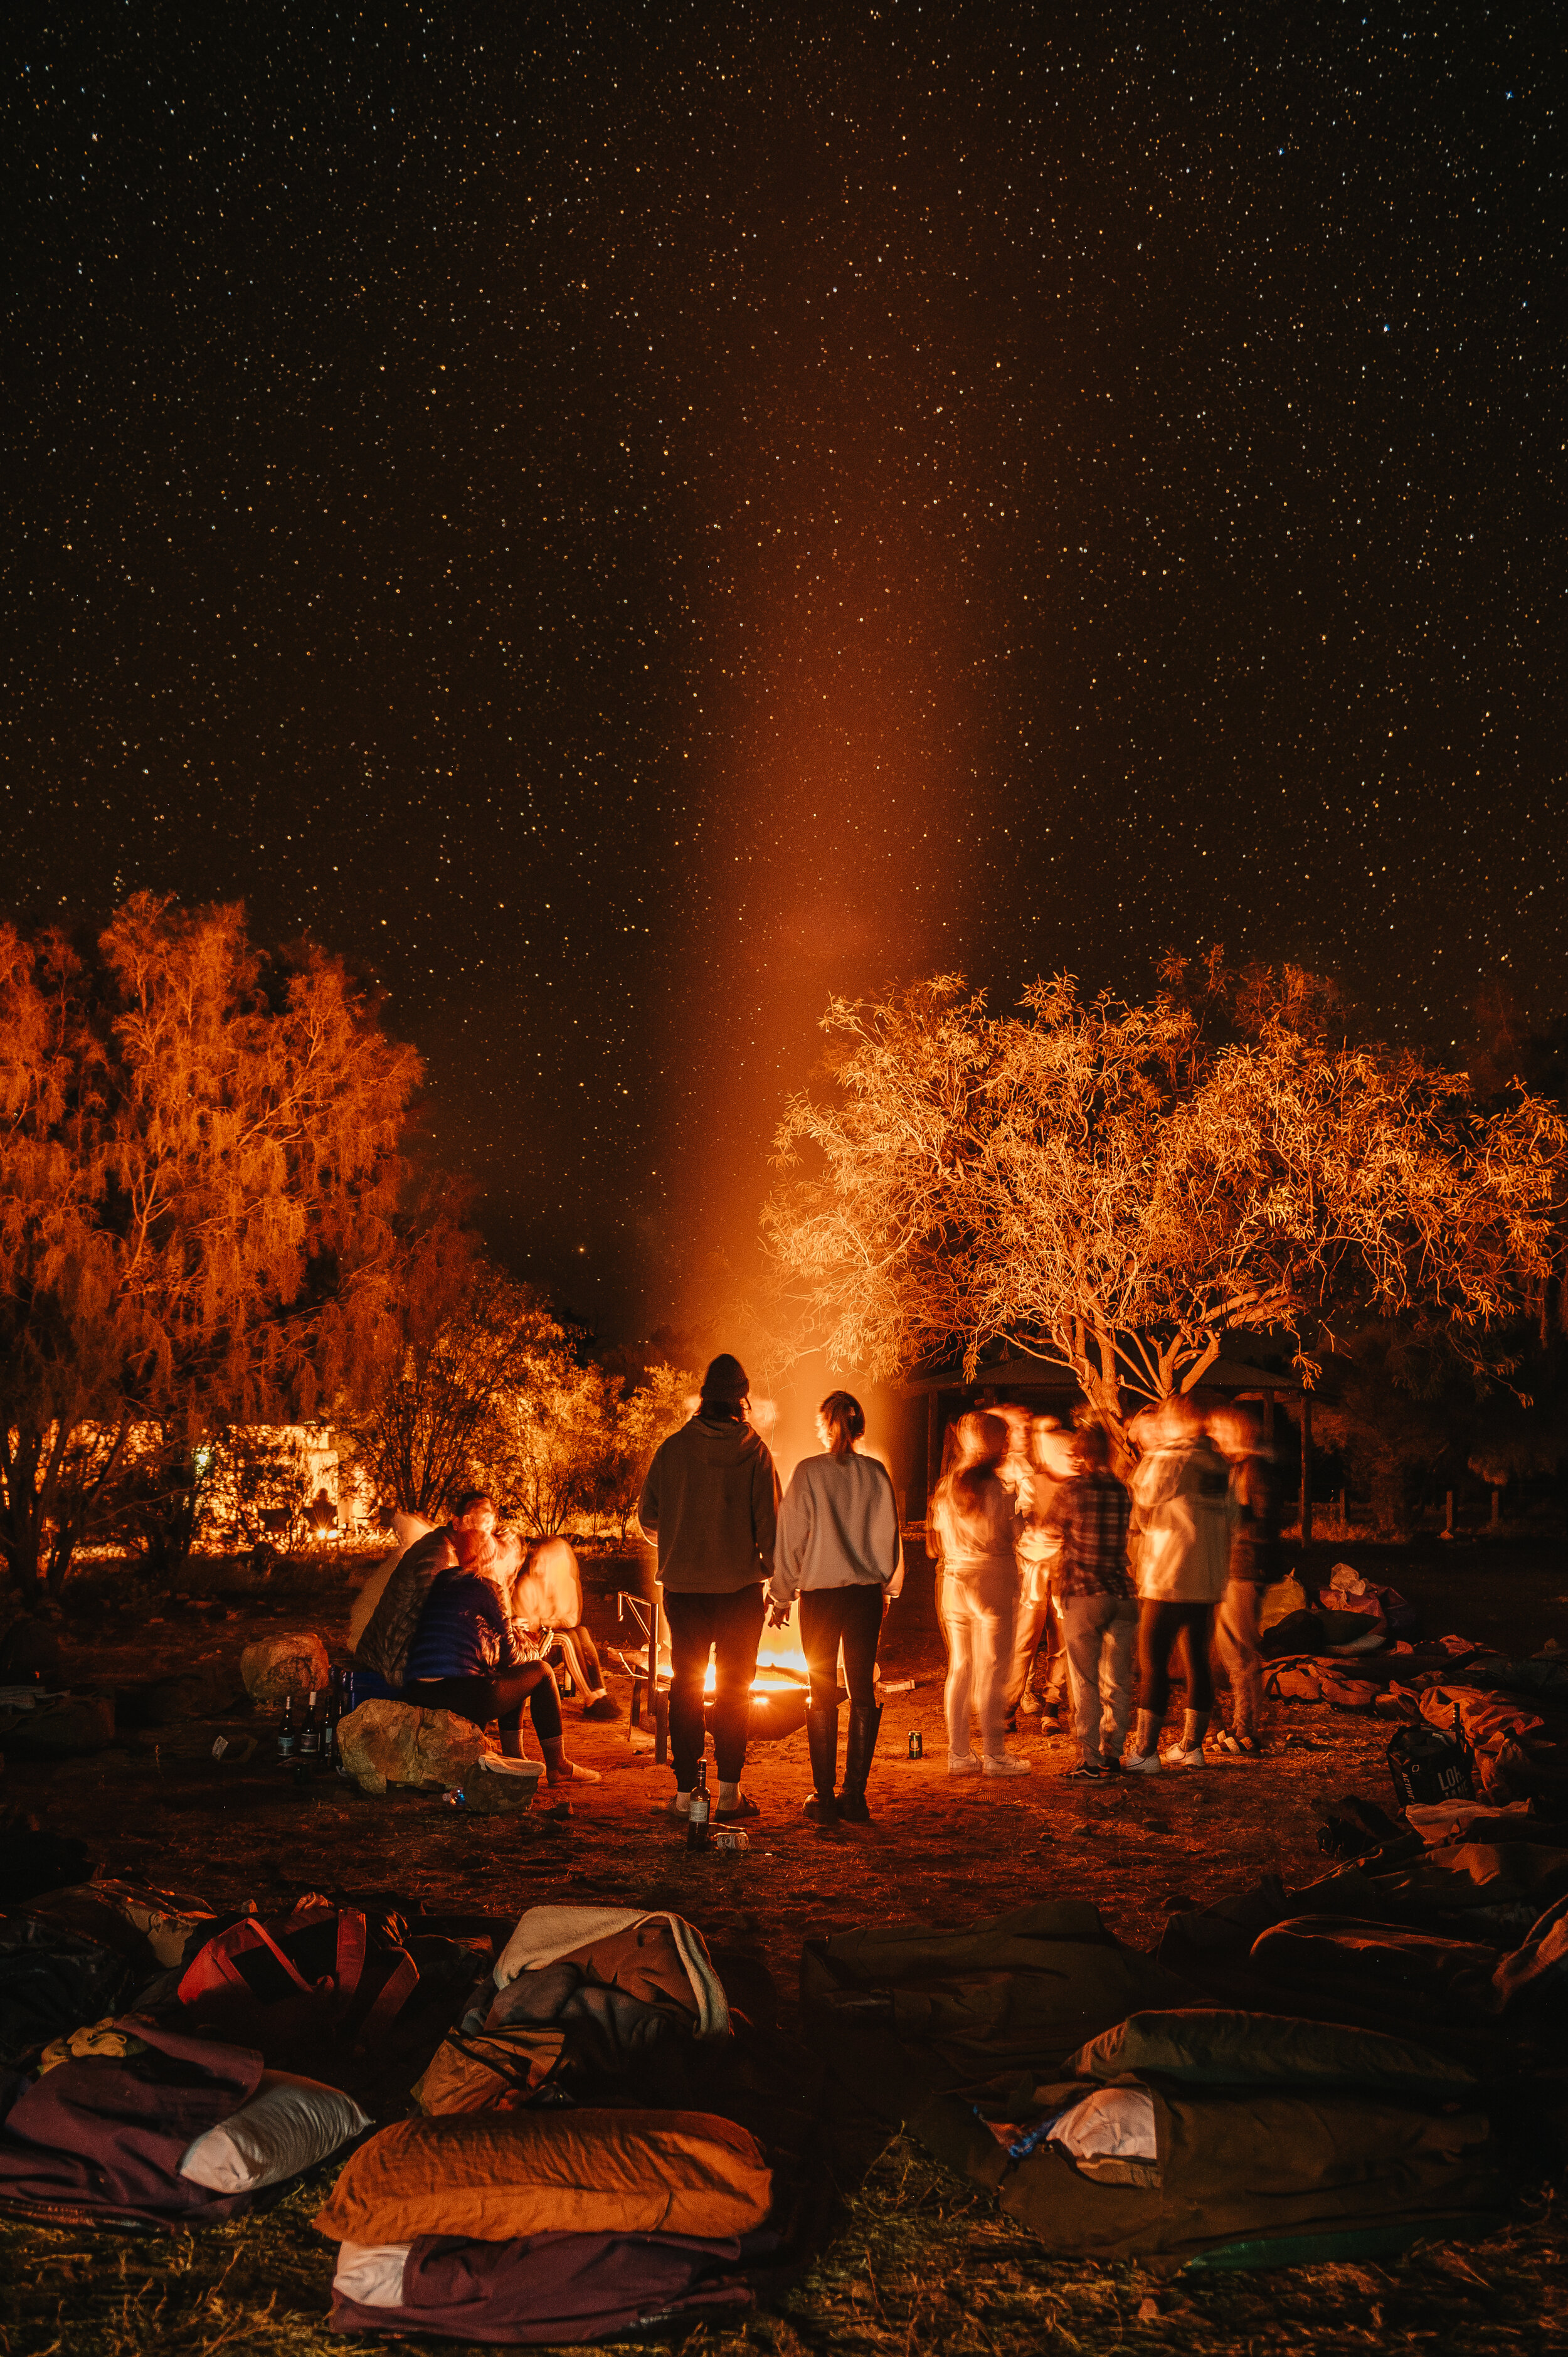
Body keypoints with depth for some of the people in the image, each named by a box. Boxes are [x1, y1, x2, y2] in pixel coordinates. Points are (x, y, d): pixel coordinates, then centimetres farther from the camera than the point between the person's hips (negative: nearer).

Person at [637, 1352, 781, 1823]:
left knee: (686, 1687, 10)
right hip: (740, 1585, -1)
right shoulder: (754, 1450, -5)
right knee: (734, 1687, 8)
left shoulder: (673, 1448, -1)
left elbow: (648, 1519, 4)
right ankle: (729, 1791, 7)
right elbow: (769, 1522, -6)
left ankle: (686, 1792, 10)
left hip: (683, 1585, 1)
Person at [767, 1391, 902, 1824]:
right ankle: (855, 1796, 8)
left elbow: (791, 1537, -5)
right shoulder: (876, 1474, 1)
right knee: (863, 1693, 8)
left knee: (823, 1696, 7)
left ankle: (825, 1797, 7)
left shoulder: (808, 1472, -8)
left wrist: (782, 1596, 4)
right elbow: (889, 1536, 8)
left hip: (820, 1593, -2)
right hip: (866, 1592, 2)